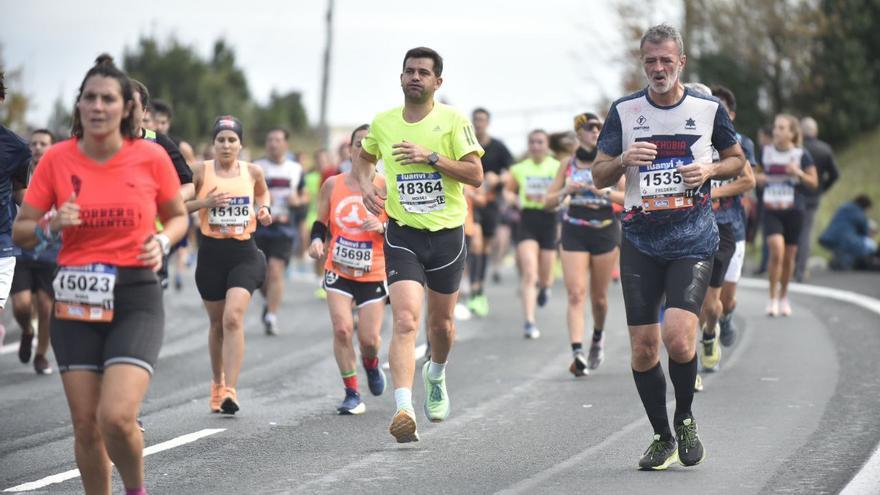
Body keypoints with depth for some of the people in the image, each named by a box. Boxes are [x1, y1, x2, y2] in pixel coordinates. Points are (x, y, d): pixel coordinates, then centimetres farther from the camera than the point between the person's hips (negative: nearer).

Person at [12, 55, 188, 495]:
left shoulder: (151, 157, -3)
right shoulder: (57, 159, 0)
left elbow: (178, 217, 13)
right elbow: (20, 232, 6)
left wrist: (161, 242, -8)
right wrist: (51, 224, -15)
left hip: (136, 298, -2)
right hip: (76, 298, 2)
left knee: (116, 417, -17)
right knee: (85, 425, 3)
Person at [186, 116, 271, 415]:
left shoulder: (252, 171, 4)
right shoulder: (201, 171, -2)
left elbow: (263, 192, 25)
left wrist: (264, 209, 5)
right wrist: (204, 202, -17)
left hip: (243, 253, -1)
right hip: (211, 252, 1)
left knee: (233, 318, -18)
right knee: (217, 323, 12)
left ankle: (230, 391, -21)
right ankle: (217, 384, 33)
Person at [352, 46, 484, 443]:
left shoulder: (453, 120, -5)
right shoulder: (383, 122, 3)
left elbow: (475, 175, -10)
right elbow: (363, 159, 22)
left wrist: (431, 156, -20)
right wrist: (366, 187, 1)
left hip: (447, 234, 0)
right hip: (403, 235, 0)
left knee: (441, 321, 15)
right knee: (405, 321, -17)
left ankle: (436, 376, 48)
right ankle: (403, 409, -25)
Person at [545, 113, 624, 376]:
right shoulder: (569, 164, 6)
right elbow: (548, 201, 8)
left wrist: (603, 192, -18)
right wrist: (566, 191, -11)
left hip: (605, 230, 0)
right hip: (574, 232, 0)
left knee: (598, 295, 8)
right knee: (575, 294, -13)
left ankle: (598, 336, 38)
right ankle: (578, 353, -22)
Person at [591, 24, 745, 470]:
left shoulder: (708, 108, 2)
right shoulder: (624, 111, 3)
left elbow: (736, 160, 16)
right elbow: (599, 176, 6)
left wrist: (710, 170, -6)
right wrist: (624, 159, -15)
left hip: (692, 239, -2)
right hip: (640, 241, 2)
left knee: (678, 338, -18)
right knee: (643, 347, 1)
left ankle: (685, 420, 9)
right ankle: (662, 438, 19)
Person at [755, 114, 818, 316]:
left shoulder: (802, 155, -2)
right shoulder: (766, 152, 3)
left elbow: (814, 183, 1)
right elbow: (756, 174, 19)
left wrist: (799, 173, -17)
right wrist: (758, 178, -4)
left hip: (794, 211, 0)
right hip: (771, 210, 0)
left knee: (789, 257, 8)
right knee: (776, 250, -19)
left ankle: (783, 297, 29)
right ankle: (772, 298, -7)